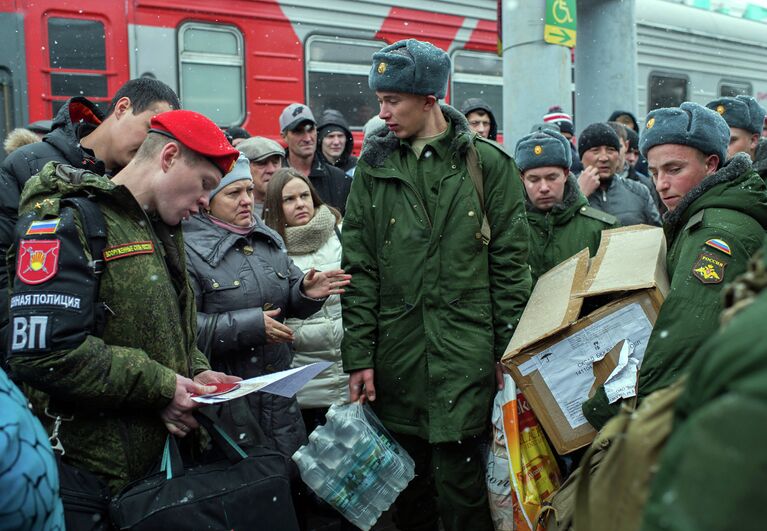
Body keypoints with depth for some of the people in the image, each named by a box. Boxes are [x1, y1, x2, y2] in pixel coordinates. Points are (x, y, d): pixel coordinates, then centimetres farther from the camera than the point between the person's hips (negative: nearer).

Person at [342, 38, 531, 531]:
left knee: (458, 483, 0)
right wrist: (359, 356, 0)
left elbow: (511, 264, 1)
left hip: (466, 354, -3)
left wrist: (508, 353, -2)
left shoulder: (487, 163, 0)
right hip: (397, 355, 3)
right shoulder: (375, 167, 6)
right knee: (408, 491, 13)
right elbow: (359, 269, 4)